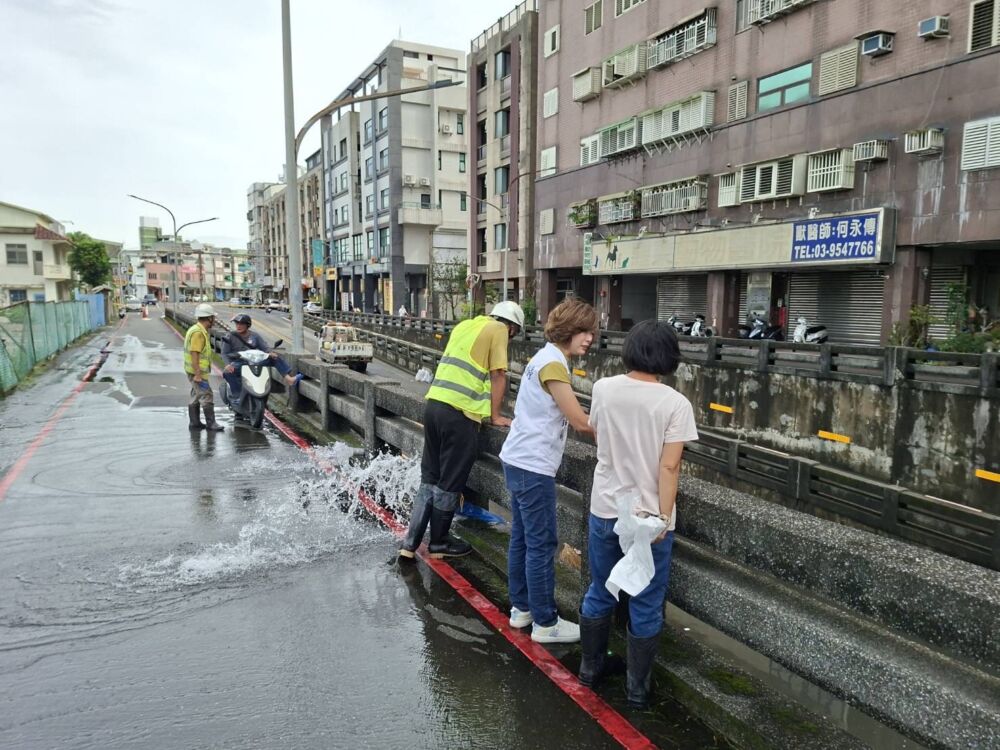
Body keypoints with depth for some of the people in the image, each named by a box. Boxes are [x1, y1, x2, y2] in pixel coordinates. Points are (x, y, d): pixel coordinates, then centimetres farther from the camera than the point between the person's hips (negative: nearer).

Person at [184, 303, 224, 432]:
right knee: (206, 396, -6)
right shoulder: (198, 332, -20)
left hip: (197, 371, 11)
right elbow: (194, 354, -25)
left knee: (196, 396, 15)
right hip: (197, 371, -11)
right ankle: (210, 423, 0)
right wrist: (198, 374, -26)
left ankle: (194, 422, 22)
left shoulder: (200, 330, 13)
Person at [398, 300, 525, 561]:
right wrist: (495, 416, 5)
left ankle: (410, 543, 18)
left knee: (429, 478, 15)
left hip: (434, 404, 8)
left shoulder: (465, 325, 21)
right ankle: (439, 544, 19)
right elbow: (498, 375, -3)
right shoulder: (498, 330, 0)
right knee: (450, 483, 6)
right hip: (459, 413, -7)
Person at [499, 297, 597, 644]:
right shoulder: (553, 363, -18)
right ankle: (545, 623, 12)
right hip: (533, 467, -10)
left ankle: (521, 608, 30)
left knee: (522, 538, 17)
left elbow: (569, 418, 13)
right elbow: (580, 422, -17)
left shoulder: (545, 357, 13)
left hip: (519, 461, 10)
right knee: (541, 545, 1)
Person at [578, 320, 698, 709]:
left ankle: (591, 664, 37)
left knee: (599, 593, 21)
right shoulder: (675, 403, -15)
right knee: (646, 607, 13)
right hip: (649, 517, -3)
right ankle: (637, 687, 25)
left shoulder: (603, 389, -4)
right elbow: (669, 467, -18)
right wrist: (663, 518, -12)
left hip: (604, 510, 3)